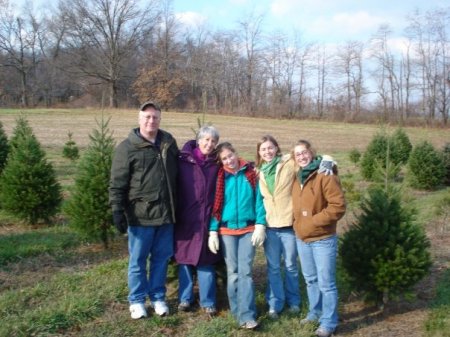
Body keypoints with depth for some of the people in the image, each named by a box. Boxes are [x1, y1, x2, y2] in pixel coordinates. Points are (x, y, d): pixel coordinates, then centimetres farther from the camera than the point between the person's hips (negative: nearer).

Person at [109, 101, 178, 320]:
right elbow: (117, 183, -8)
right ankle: (137, 300, 22)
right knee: (137, 260, 8)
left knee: (161, 258, 13)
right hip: (140, 215, -4)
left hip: (166, 213, 4)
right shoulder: (127, 147, -6)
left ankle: (158, 297, 27)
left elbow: (178, 175, 17)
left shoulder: (169, 143, 9)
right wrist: (117, 210, -14)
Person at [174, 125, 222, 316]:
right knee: (185, 258, 8)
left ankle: (208, 302, 16)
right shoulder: (183, 160, -2)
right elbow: (175, 187, -1)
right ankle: (185, 298, 22)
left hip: (207, 219, 1)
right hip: (185, 218, -1)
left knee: (205, 261, 5)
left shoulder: (216, 164, 5)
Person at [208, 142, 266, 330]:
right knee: (233, 272, 6)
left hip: (248, 229, -1)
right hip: (227, 230, 1)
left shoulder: (250, 174, 1)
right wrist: (213, 231, -2)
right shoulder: (220, 178, 3)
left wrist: (260, 225, -8)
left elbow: (259, 200, 0)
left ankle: (246, 315, -4)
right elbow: (215, 205, 3)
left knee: (245, 271, -5)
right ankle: (238, 311, 17)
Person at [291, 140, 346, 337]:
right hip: (302, 239, 7)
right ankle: (315, 312, 36)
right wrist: (298, 223, 10)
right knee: (310, 279, 19)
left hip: (323, 239, -7)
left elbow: (338, 206, -20)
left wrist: (314, 222, -19)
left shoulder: (325, 176, -15)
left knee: (326, 282, 1)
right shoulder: (297, 179, 9)